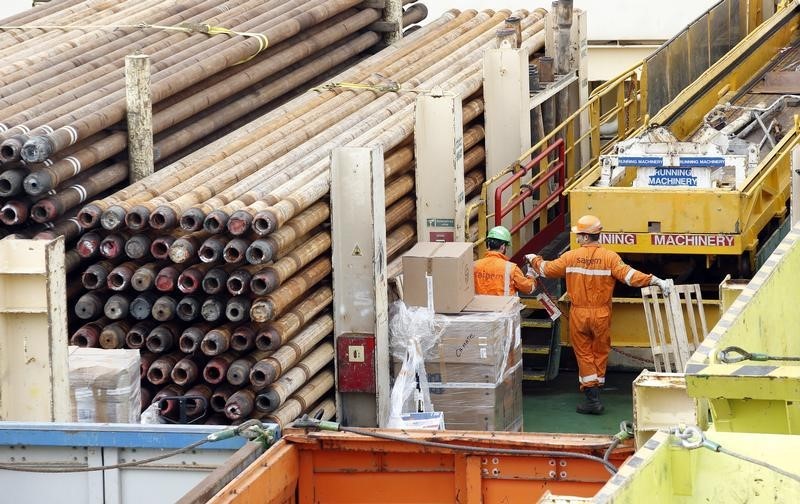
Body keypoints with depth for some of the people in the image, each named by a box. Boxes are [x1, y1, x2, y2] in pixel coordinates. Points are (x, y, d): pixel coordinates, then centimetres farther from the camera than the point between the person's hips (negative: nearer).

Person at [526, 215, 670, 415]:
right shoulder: (609, 257, -10)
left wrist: (534, 260, 27)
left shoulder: (571, 257, -6)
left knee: (584, 354, 5)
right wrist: (654, 280, -23)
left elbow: (547, 269, 7)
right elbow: (628, 274, -21)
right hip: (601, 315, 0)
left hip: (578, 315, 0)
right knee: (600, 353, 15)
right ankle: (595, 390, 23)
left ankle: (592, 396, -3)